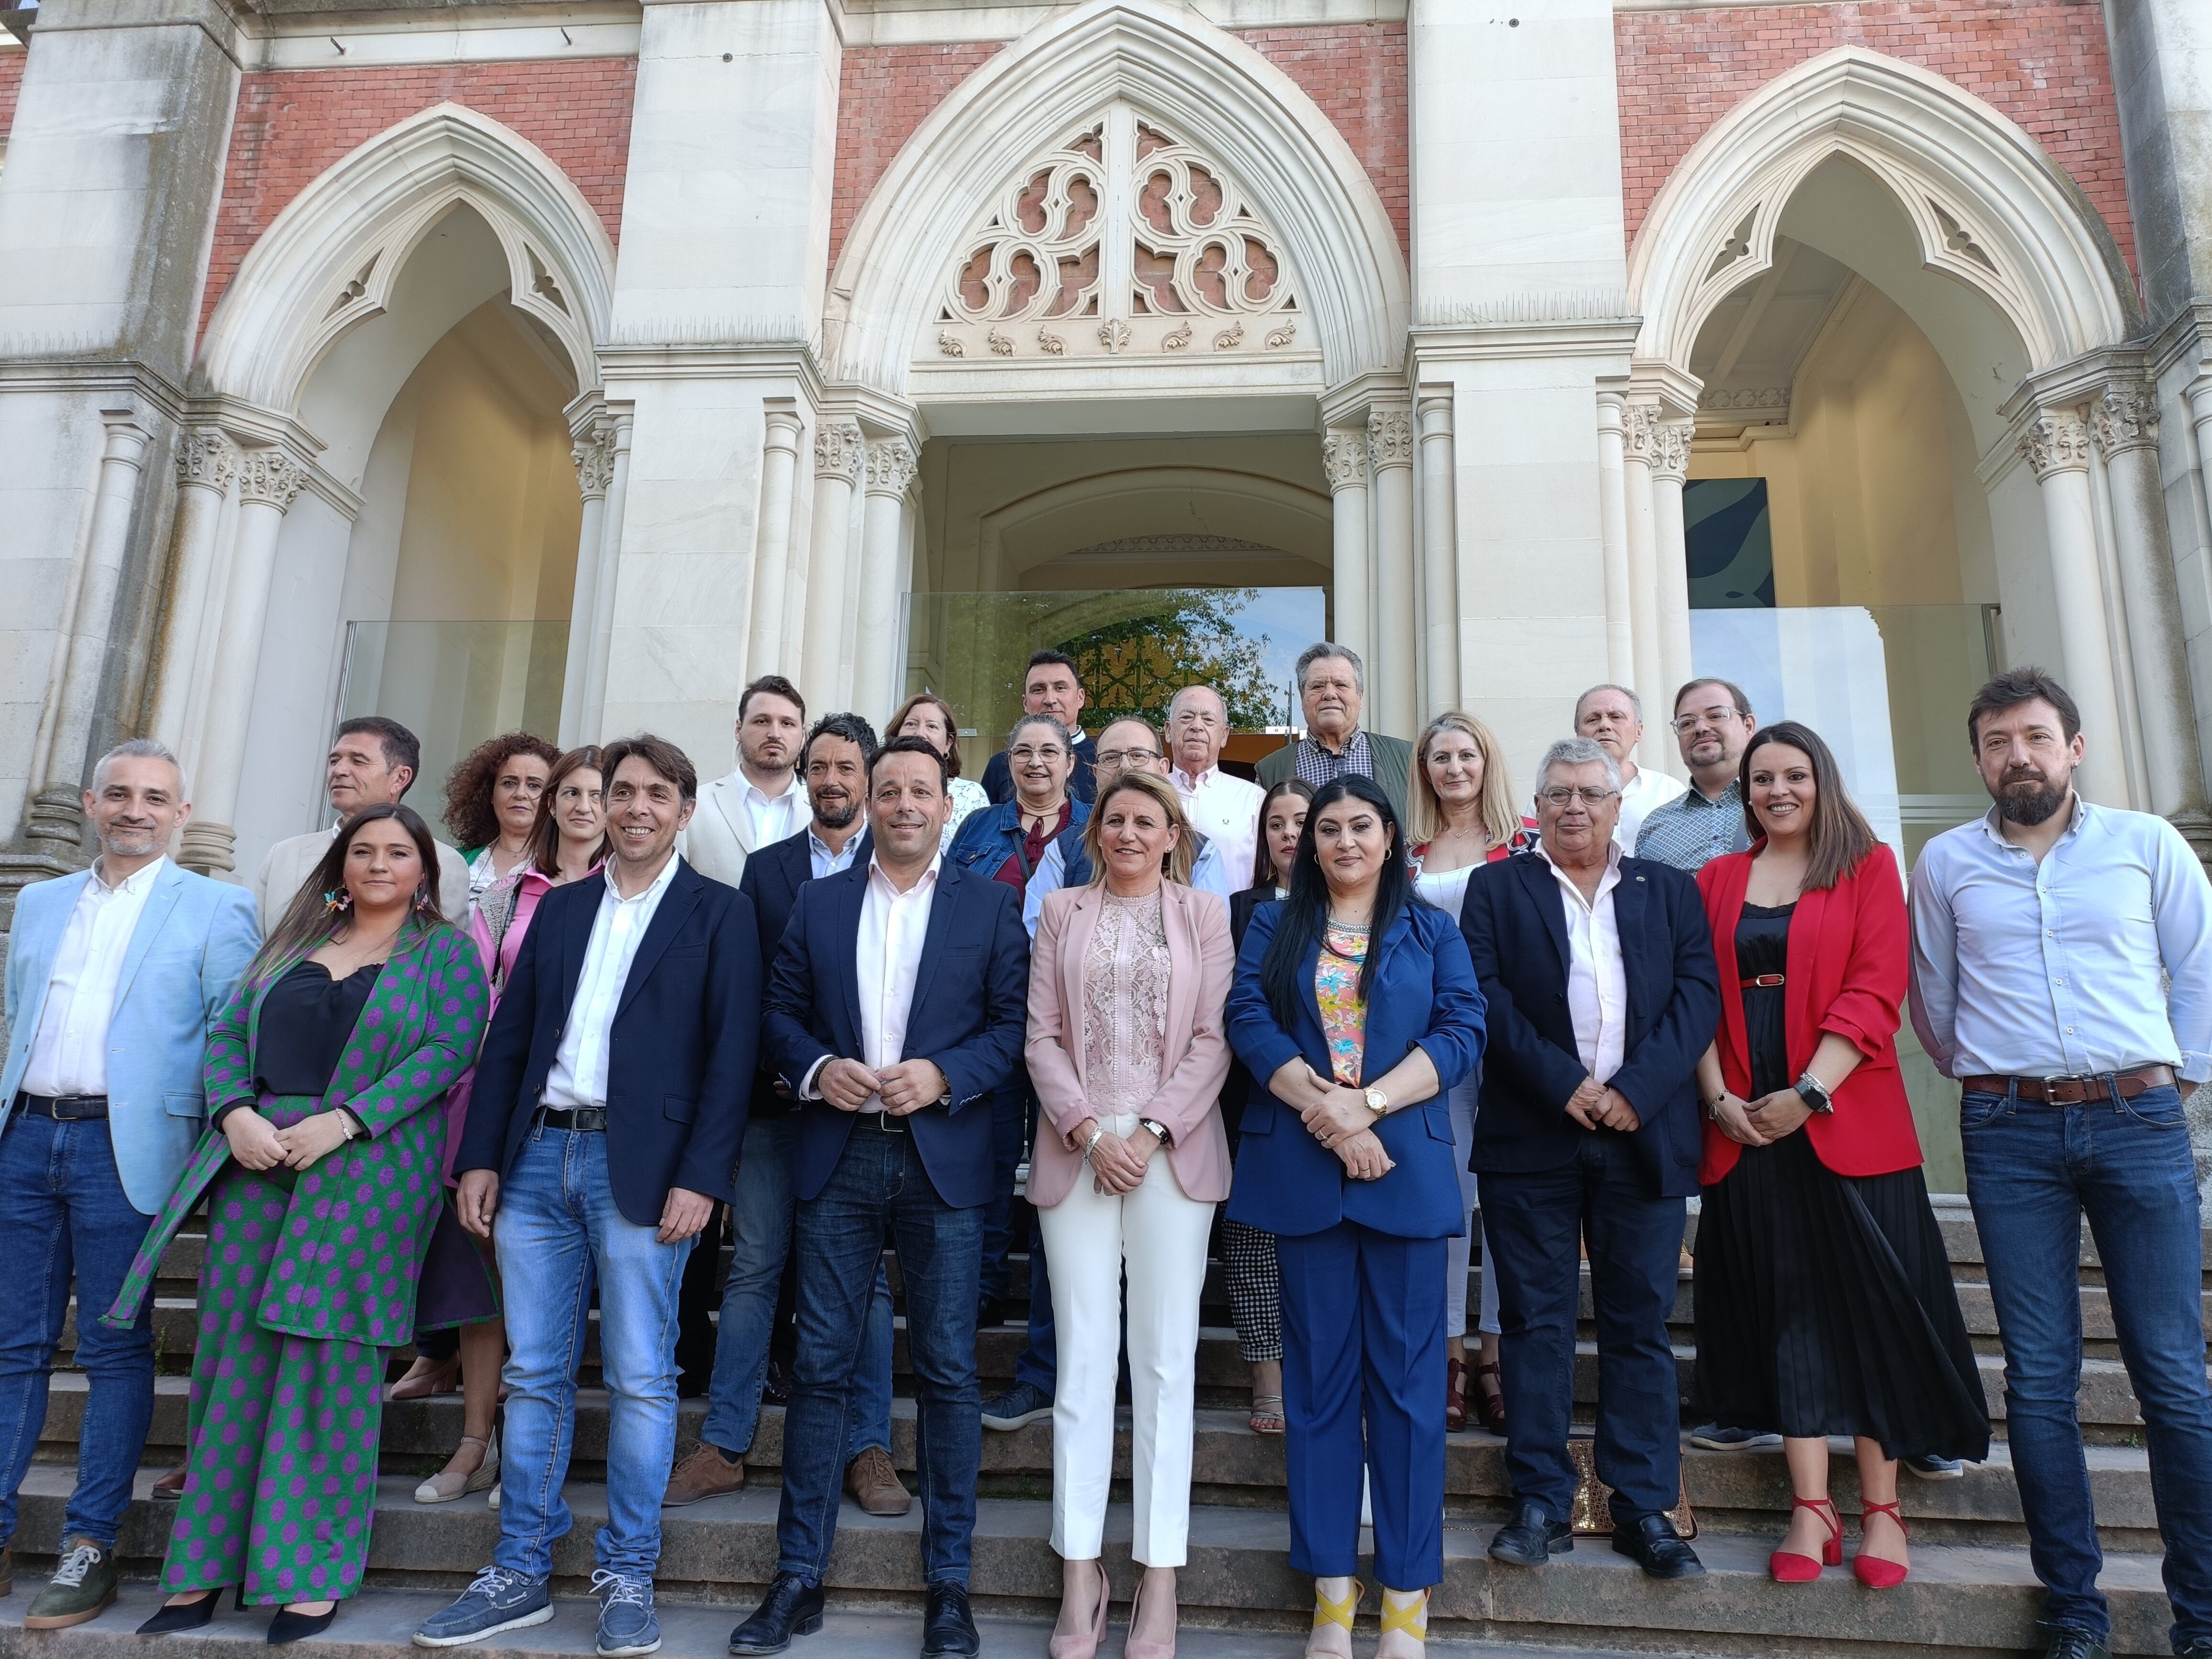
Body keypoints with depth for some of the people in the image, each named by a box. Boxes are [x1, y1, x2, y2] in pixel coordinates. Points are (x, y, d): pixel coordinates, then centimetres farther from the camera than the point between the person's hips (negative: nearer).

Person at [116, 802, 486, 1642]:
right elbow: (228, 1032, 10)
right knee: (233, 1353, 5)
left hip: (368, 1169, -4)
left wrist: (342, 1121, -17)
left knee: (329, 1359, -2)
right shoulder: (294, 942, 16)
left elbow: (448, 1049, -9)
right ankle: (204, 1569, 17)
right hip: (257, 1161, 4)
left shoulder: (445, 951, 3)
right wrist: (237, 1114, -8)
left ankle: (311, 1574, 9)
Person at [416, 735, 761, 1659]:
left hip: (639, 1167, -4)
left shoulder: (720, 914, 0)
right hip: (538, 1158, 5)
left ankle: (627, 1576, 16)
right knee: (533, 1375, 11)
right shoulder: (560, 907, 15)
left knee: (639, 1379, 1)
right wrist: (481, 1157, 5)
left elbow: (731, 1055, -7)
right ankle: (521, 1574, 23)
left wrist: (701, 1178, -14)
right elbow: (510, 1038, 13)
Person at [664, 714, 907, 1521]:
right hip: (775, 1094, 2)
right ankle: (723, 1446, 17)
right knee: (753, 1265, 7)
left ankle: (868, 1448, 14)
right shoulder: (766, 866, 12)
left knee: (866, 1272, 5)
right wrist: (772, 1068, -8)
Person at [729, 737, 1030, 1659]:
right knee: (821, 1366, 7)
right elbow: (781, 1010, 10)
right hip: (838, 1158, 2)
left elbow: (1016, 1022, -2)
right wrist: (815, 1068, -8)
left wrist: (943, 1075, -15)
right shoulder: (818, 902, 11)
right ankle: (799, 1577, 19)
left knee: (947, 1370, 4)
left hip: (944, 1160, -2)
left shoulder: (989, 904, 3)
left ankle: (948, 1583, 17)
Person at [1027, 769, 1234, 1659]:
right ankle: (1080, 1570, 13)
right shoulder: (1062, 911, 10)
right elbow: (1042, 1035, 4)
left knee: (1164, 1359, 2)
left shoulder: (1205, 913, 7)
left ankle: (1160, 1578, 12)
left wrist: (1151, 1133, -9)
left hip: (1171, 1151, -1)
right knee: (1083, 1356, 3)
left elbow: (1213, 1040, 0)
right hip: (1077, 1150, 1)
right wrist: (1088, 1131, -8)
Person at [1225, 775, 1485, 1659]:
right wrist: (1321, 1109, -15)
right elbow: (1247, 1018, -3)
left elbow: (1462, 1030, -2)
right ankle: (1332, 1585, 16)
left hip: (1406, 1167, 0)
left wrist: (1368, 1103, -15)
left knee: (1406, 1371, 3)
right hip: (1302, 1168, 0)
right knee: (1319, 1370, 6)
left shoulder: (1433, 932, 10)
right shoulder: (1274, 927, 11)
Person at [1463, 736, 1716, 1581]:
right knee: (1535, 1321, 4)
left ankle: (1646, 1509, 17)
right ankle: (1543, 1504, 14)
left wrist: (1635, 1090, -12)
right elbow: (1487, 996, -3)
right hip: (1530, 1137, -1)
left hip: (1644, 1133, 1)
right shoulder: (1496, 889, 8)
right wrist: (1564, 1084, -13)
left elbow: (1699, 992, 1)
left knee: (1641, 1324, 7)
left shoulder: (1671, 891, 13)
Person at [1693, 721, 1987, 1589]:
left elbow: (1876, 991, -7)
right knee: (1783, 1308, 5)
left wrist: (1809, 1092, -15)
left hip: (1849, 1122, -2)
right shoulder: (1716, 880, 11)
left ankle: (1880, 1509, 15)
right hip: (1746, 1128, 2)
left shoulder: (1869, 866, 3)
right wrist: (1720, 1099, -7)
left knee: (1871, 1304, 3)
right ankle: (1811, 1509, 12)